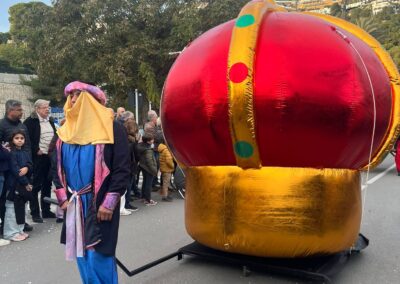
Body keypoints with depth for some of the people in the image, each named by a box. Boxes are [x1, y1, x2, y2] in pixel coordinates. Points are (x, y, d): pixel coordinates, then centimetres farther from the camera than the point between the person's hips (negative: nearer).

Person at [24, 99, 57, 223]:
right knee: (36, 185, 0)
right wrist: (36, 150, -13)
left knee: (47, 184, 13)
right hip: (38, 157, -6)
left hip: (50, 157, 7)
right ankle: (35, 213, 8)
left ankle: (46, 210, 24)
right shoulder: (30, 121, -9)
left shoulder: (50, 120, 13)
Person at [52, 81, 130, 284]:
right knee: (82, 256, 12)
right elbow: (57, 167, 15)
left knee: (98, 257, -4)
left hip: (100, 205, -5)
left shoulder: (112, 128, -7)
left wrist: (109, 202, -16)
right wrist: (63, 198, 4)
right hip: (73, 204, 6)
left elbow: (122, 169, -10)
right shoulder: (65, 132, 10)